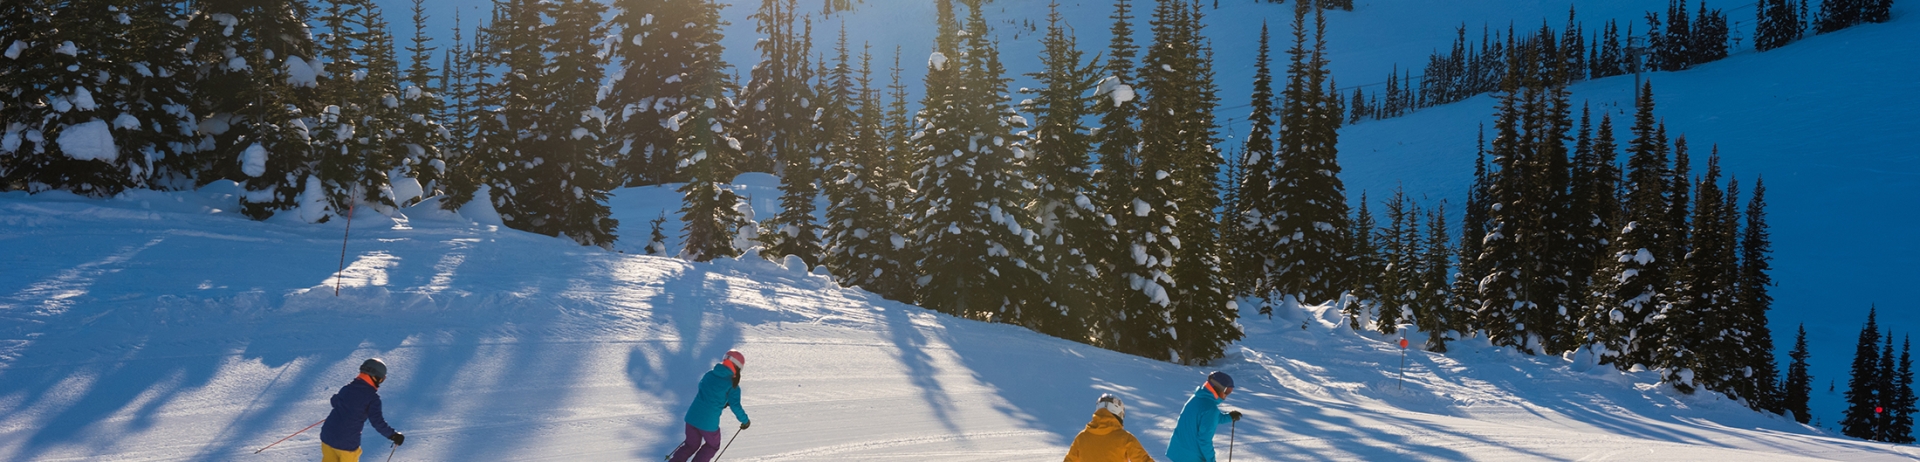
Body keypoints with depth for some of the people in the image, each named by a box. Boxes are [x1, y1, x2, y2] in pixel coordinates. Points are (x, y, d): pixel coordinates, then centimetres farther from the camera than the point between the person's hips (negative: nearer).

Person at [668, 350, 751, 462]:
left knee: (691, 445, 26)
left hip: (692, 416, 5)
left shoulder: (709, 375, 8)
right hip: (709, 423, -5)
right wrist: (745, 420, 6)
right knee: (712, 446, 23)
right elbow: (735, 406, -10)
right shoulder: (732, 386, -8)